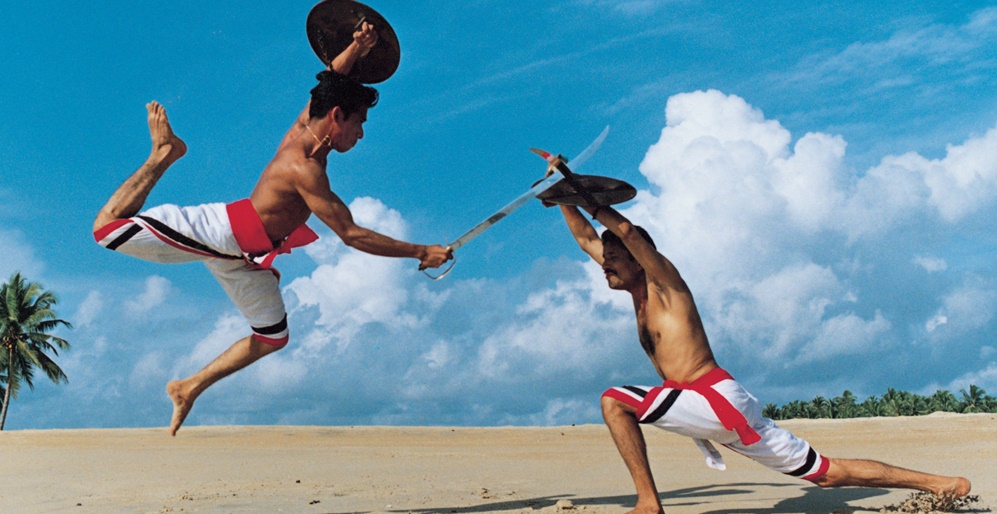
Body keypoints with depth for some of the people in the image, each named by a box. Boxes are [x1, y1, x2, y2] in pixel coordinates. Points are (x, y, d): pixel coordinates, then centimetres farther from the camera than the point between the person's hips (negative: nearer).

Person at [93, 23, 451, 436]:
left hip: (246, 255, 9)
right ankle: (163, 156, 8)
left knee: (272, 337, 16)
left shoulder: (307, 126, -4)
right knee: (108, 227, -13)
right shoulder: (304, 168, -29)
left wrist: (355, 50, -4)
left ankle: (190, 388, 27)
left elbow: (329, 80, 16)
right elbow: (352, 235, -29)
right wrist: (421, 253, -26)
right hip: (220, 233, -9)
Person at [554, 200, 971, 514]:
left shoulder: (663, 281, -4)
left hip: (718, 399, -9)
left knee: (614, 401, -16)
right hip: (699, 407, 9)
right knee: (825, 473, 10)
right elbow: (585, 236, 20)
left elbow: (626, 230, -22)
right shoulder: (640, 295, 18)